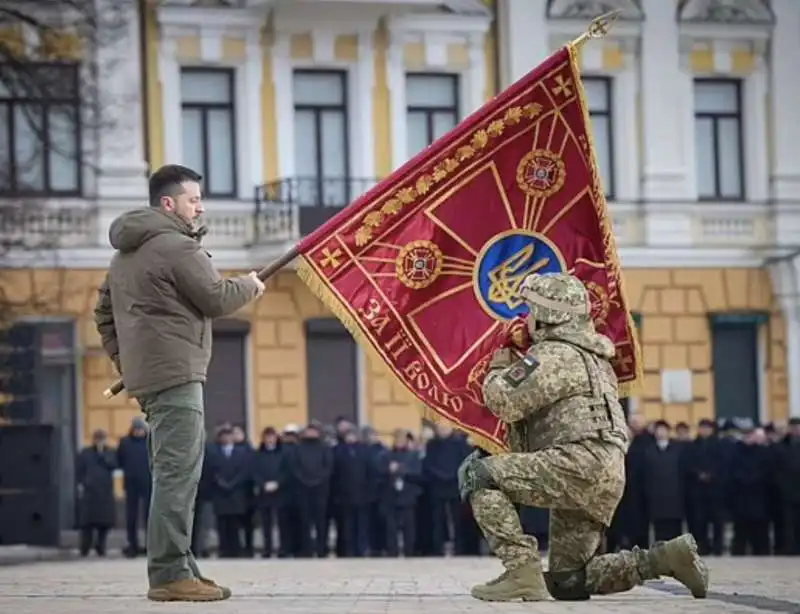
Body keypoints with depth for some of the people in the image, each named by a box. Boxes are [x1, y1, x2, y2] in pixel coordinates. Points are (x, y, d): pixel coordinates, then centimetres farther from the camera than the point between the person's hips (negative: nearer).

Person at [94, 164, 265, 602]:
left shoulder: (126, 253, 20)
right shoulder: (177, 246, -11)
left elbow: (104, 311, 24)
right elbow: (217, 300, -11)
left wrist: (124, 361, 23)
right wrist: (249, 285, 8)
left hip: (145, 375, 10)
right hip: (176, 373, -10)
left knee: (173, 473, 14)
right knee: (178, 473, -12)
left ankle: (177, 567, 17)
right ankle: (170, 574, -16)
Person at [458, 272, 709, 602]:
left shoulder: (553, 355, -5)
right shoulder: (588, 356, 28)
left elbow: (504, 402, -12)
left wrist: (498, 369, 8)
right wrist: (515, 366, 30)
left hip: (581, 463, -10)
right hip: (604, 479, 10)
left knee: (476, 473, -11)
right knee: (567, 583, 15)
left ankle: (522, 572, -20)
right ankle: (667, 558, 7)